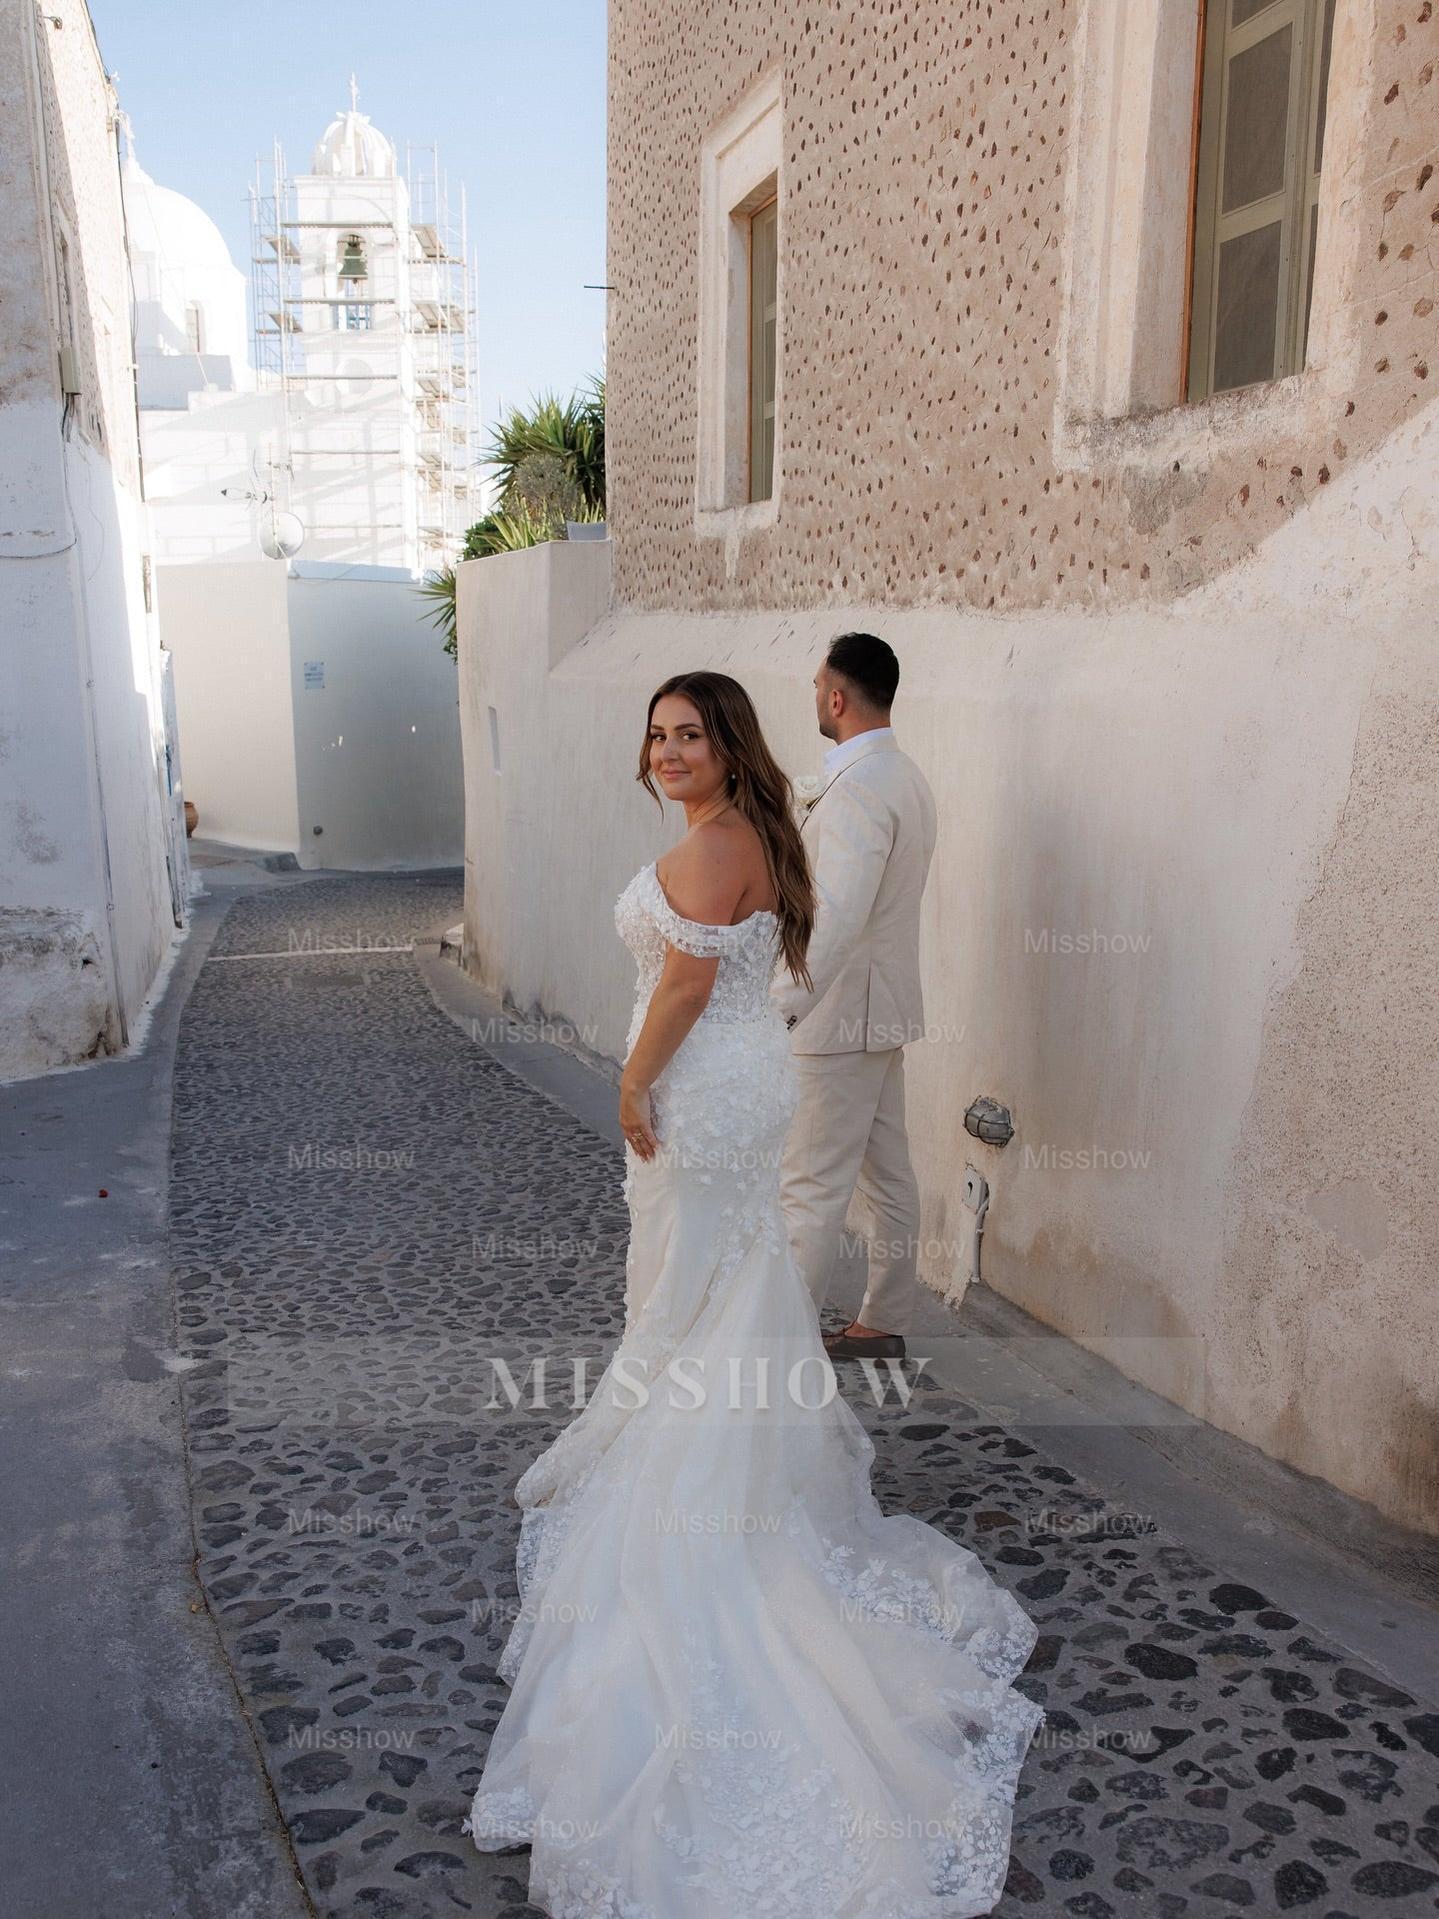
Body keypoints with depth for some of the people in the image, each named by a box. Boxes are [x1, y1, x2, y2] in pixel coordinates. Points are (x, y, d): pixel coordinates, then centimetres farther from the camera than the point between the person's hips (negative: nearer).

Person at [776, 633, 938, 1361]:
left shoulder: (858, 789, -21)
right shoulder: (906, 777, 11)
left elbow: (838, 918, -30)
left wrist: (779, 1008, -30)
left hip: (840, 1013, -10)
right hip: (886, 1006, 10)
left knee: (813, 1188, -2)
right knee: (887, 1172, 16)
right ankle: (883, 1325, 27)